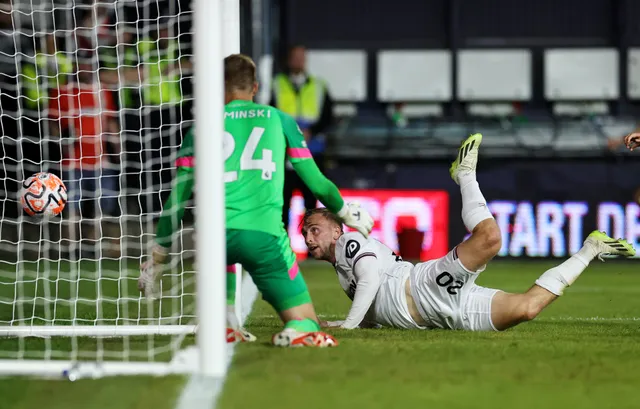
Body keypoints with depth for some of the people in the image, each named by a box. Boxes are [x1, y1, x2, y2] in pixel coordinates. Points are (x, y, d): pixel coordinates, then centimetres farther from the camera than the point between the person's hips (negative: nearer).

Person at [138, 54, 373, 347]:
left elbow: (177, 198, 17)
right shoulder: (279, 120, 18)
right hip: (264, 234, -2)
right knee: (306, 323, 8)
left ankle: (226, 324, 19)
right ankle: (298, 333, -29)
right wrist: (347, 212, 42)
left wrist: (157, 257, 25)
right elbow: (315, 181, 23)